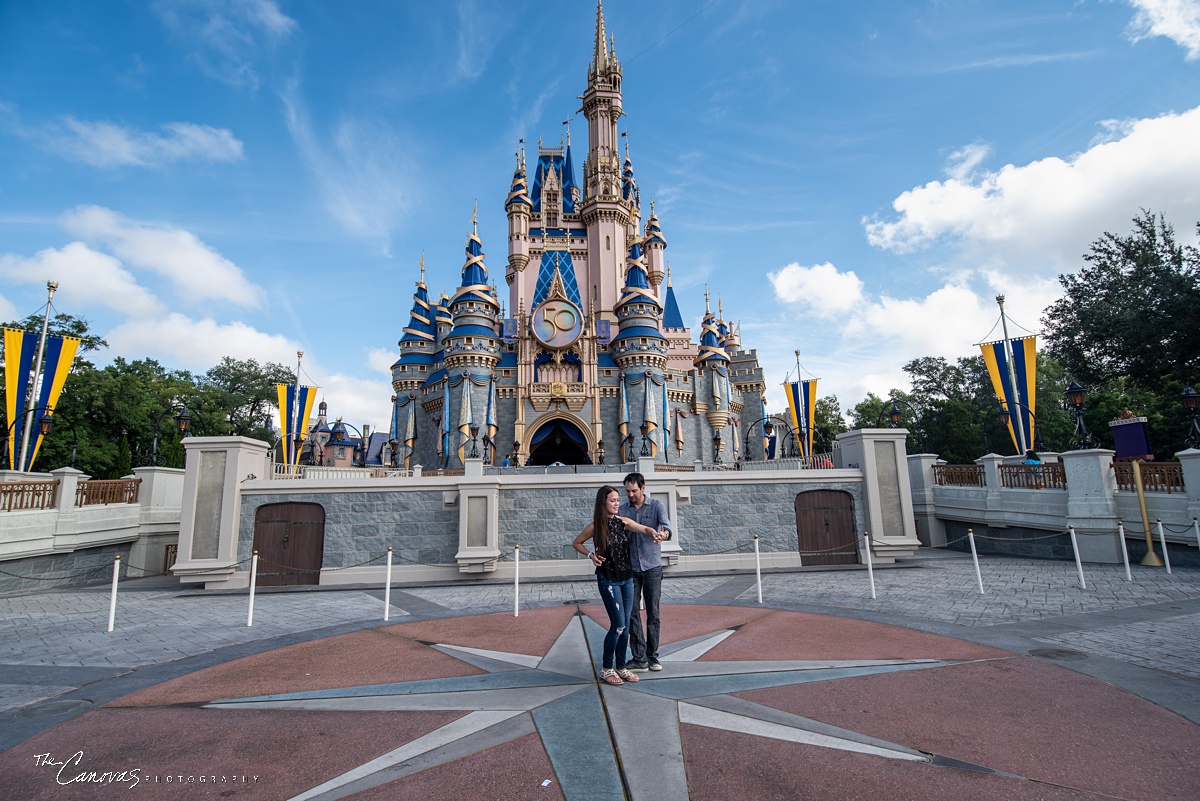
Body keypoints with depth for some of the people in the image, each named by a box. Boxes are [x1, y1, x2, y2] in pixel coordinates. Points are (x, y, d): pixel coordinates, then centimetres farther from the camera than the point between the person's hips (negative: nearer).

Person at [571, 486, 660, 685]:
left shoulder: (623, 522, 0)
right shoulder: (594, 527, -9)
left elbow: (644, 529, -13)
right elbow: (576, 543, 5)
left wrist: (654, 534, -35)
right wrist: (591, 555, -10)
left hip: (627, 578, 5)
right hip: (608, 580, -5)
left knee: (625, 625, 10)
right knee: (618, 625, -6)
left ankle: (621, 667, 25)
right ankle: (607, 669, 12)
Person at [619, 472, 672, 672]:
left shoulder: (656, 506, -2)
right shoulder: (622, 509, 4)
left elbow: (666, 524, -20)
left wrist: (663, 534, -44)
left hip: (652, 566, -1)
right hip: (630, 567, 1)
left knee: (653, 612, 6)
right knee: (632, 612, -1)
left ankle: (652, 656, 20)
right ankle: (640, 659, 7)